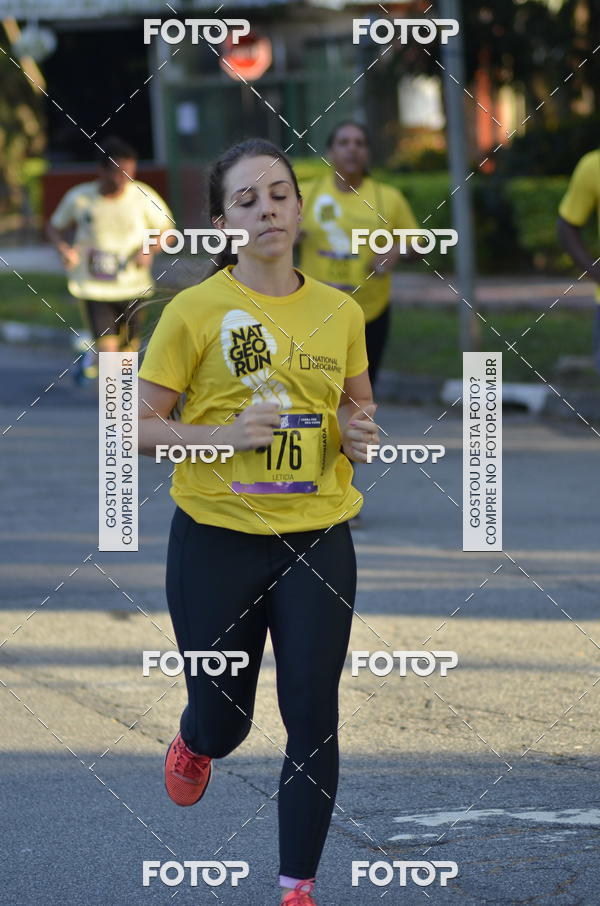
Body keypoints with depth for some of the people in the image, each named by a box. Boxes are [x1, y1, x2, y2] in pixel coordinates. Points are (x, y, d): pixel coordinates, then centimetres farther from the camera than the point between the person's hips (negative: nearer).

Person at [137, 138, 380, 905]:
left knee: (313, 717, -3)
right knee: (224, 718, 10)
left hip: (317, 540, 2)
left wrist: (359, 433, -4)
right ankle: (195, 744, 49)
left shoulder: (341, 313, 2)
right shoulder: (193, 312, -8)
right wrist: (226, 435, -22)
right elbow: (140, 426, -6)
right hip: (216, 541, -2)